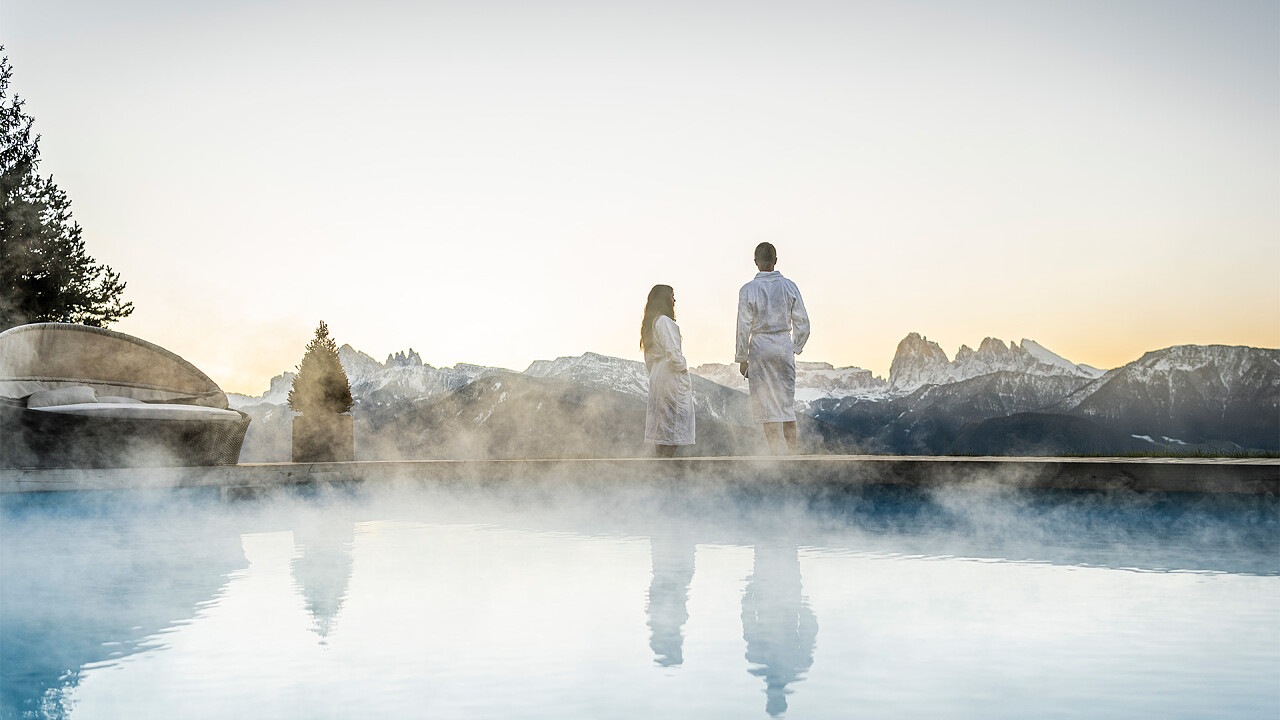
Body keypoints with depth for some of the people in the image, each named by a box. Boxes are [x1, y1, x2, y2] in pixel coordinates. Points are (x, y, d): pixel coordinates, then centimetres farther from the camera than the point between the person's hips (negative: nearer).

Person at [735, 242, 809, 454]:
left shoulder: (748, 290, -8)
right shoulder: (789, 287, 1)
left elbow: (744, 328, -7)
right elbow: (802, 323, 3)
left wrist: (742, 358, 1)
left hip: (759, 349, -3)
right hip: (784, 348, 3)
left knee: (767, 406, 2)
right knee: (788, 404, 10)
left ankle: (777, 457, 0)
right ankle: (793, 454, 8)